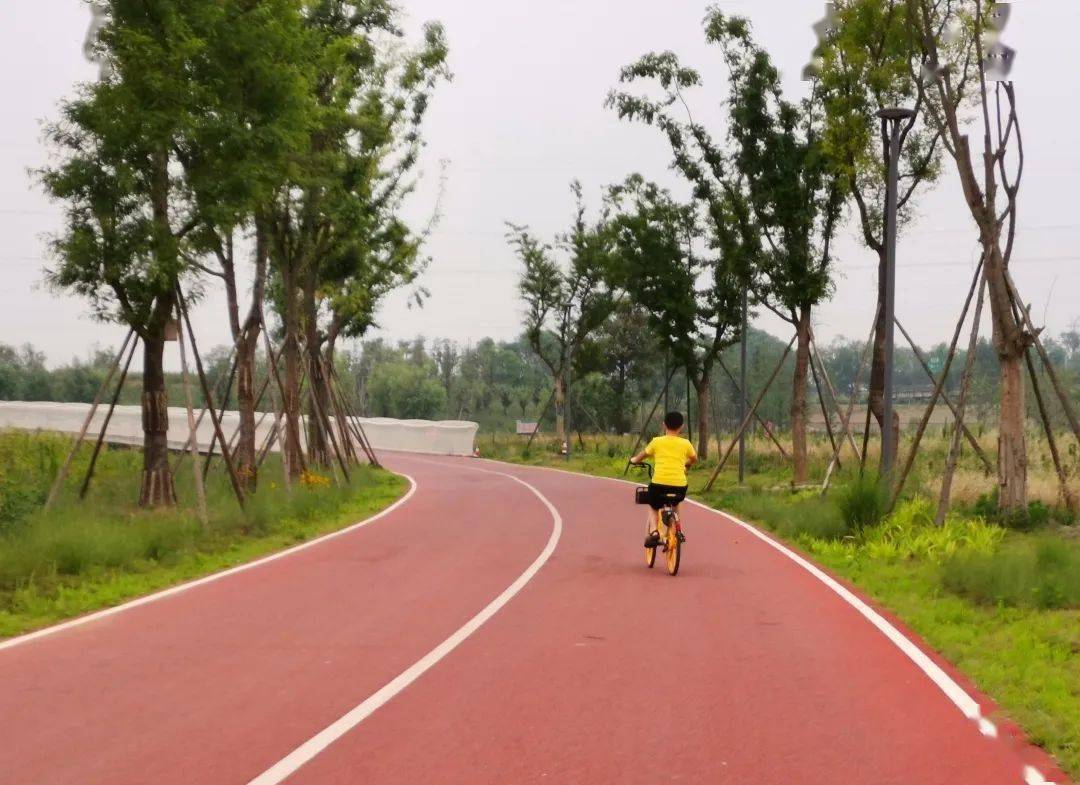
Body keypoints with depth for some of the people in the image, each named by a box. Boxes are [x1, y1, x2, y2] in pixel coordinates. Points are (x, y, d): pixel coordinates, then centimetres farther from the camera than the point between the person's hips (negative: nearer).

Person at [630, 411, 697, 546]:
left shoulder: (657, 441, 6)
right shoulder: (685, 443, 8)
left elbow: (642, 455, 24)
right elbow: (694, 459, 27)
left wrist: (634, 460, 46)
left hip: (659, 484, -2)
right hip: (680, 487, 2)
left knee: (653, 508, 25)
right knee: (675, 504, 36)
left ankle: (653, 532, -1)